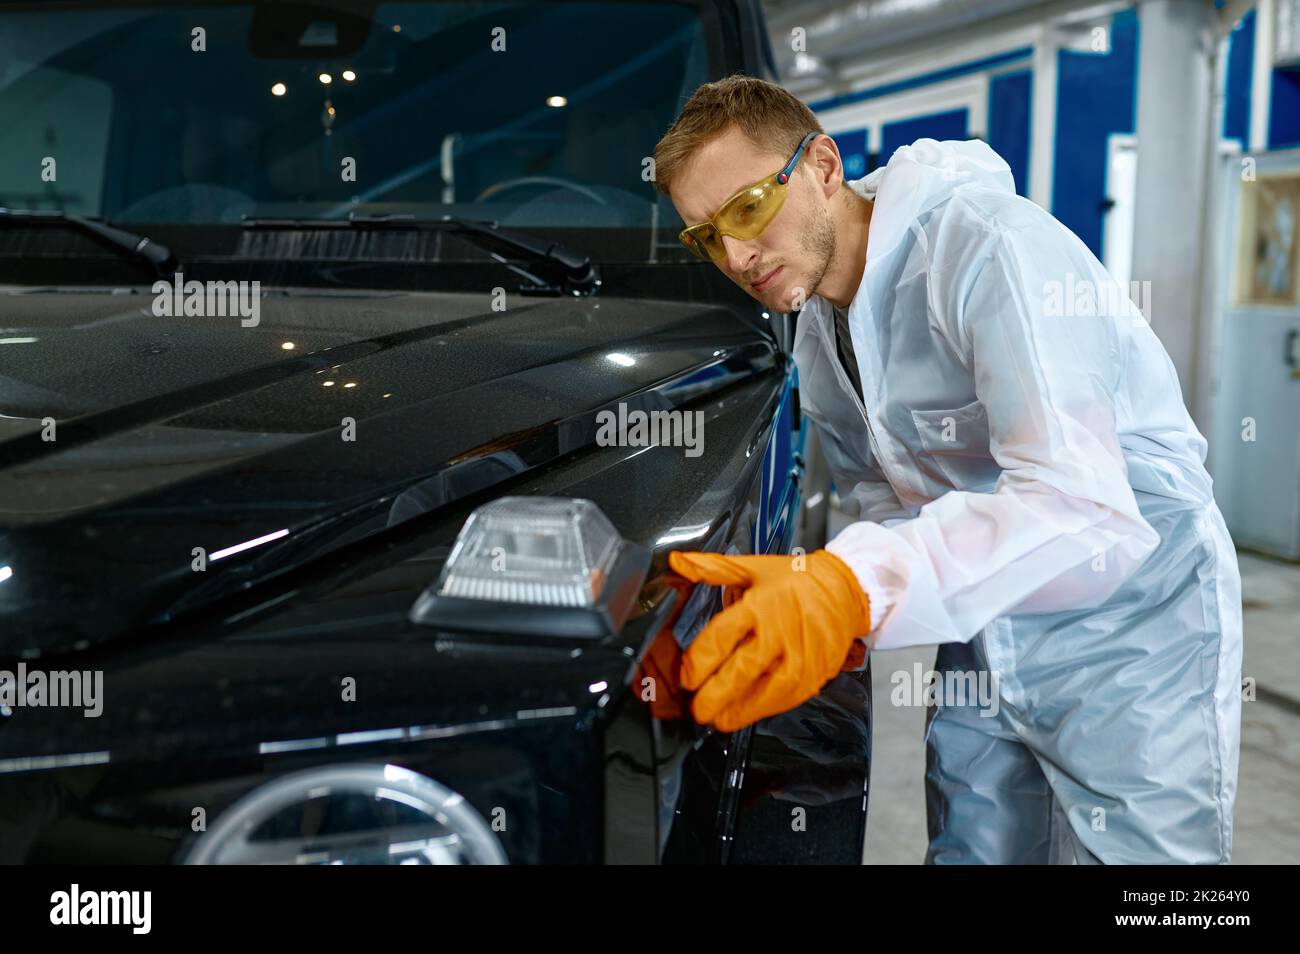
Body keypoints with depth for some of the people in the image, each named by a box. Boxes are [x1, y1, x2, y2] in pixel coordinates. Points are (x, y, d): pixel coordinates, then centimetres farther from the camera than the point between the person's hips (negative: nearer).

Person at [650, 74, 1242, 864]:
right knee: (967, 850, 14)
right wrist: (816, 601, -10)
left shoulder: (992, 246, -25)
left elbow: (1078, 505, -36)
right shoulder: (817, 338, 3)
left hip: (1135, 631, -7)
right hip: (982, 631, 7)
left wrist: (858, 586, -47)